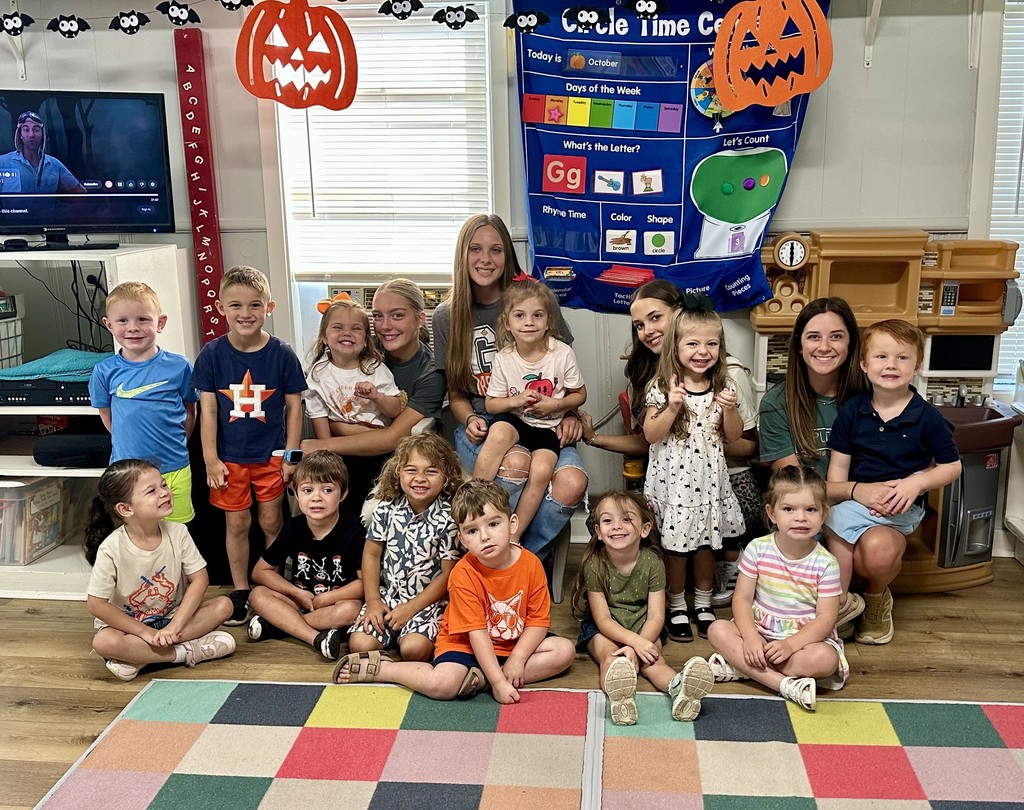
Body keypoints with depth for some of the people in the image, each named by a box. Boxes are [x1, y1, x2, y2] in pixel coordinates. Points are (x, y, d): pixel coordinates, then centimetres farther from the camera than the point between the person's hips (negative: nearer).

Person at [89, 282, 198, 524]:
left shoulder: (179, 366, -5)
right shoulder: (105, 372, -3)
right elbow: (107, 416, 10)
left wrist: (174, 445, 4)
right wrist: (131, 444, 6)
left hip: (174, 469, -1)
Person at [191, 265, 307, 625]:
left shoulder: (281, 353, -8)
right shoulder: (212, 354, -7)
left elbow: (294, 406, -2)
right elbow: (208, 409, -5)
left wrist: (291, 455, -4)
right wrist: (210, 459, -7)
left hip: (271, 455, 0)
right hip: (230, 457, 0)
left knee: (271, 522, 11)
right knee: (236, 525, 11)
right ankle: (240, 591, 25)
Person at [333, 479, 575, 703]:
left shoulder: (531, 564, -13)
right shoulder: (463, 574, -22)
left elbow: (539, 619, -8)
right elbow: (476, 632, -23)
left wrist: (517, 658, -21)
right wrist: (498, 681, -27)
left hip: (516, 643, 5)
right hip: (466, 643, -5)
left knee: (565, 650, -12)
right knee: (442, 684, -31)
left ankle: (480, 679, -19)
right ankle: (379, 667, -5)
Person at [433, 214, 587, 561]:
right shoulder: (446, 316, 7)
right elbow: (456, 393, 13)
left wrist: (569, 414, -7)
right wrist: (470, 420, -9)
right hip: (481, 425, 0)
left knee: (572, 483, -32)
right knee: (516, 463, -37)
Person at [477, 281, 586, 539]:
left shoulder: (562, 354, -6)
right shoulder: (503, 358, -3)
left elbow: (580, 394, 5)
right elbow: (491, 404, 3)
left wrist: (555, 405, -14)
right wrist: (516, 401, -17)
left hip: (548, 427, 0)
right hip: (513, 421, 0)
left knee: (541, 471, -29)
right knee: (499, 433, -36)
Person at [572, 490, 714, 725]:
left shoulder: (652, 562, -11)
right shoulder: (594, 565, -15)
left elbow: (656, 615, -13)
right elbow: (603, 619, -15)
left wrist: (637, 646, -31)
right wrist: (634, 641, -33)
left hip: (643, 627, 2)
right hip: (603, 631, -2)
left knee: (652, 659, -28)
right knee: (610, 655, -33)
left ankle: (678, 687, -59)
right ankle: (619, 696, -65)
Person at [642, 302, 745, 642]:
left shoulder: (722, 387, 2)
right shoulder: (663, 387, -8)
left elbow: (733, 436, 5)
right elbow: (651, 435, -11)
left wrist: (729, 409, -13)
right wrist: (672, 407, -24)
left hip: (708, 479, 3)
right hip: (673, 479, -3)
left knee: (706, 544, 13)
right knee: (675, 545, 5)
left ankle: (703, 604, 31)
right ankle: (676, 607, 22)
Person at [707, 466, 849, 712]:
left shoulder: (825, 564, -11)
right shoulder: (757, 549, -7)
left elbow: (826, 618, -13)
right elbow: (742, 599, -7)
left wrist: (790, 645, -28)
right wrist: (751, 637, -24)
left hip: (805, 637, -1)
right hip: (759, 631, 2)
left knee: (825, 659, -33)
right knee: (718, 630, -24)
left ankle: (740, 667, -23)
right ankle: (785, 684, -31)